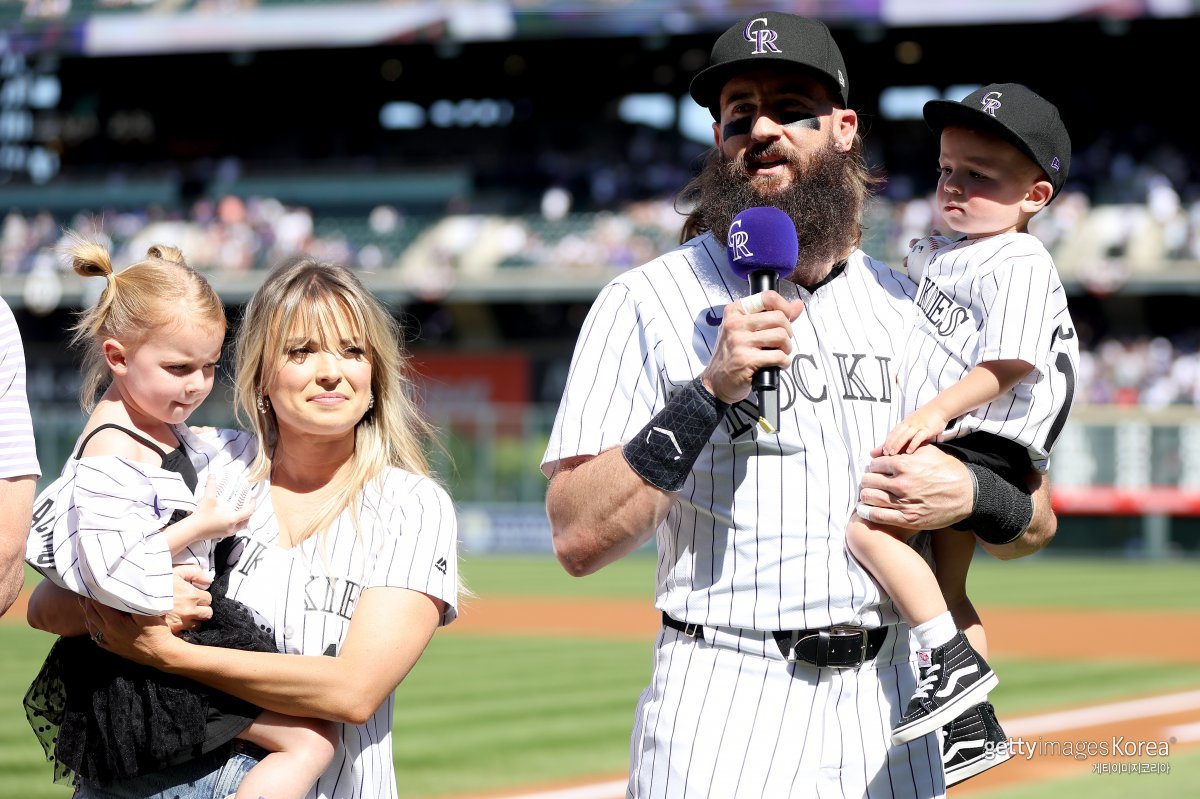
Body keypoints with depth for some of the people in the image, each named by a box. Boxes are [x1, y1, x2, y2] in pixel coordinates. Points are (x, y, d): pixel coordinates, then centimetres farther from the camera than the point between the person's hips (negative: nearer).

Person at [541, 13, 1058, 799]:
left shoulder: (912, 308, 13)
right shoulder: (647, 302, -1)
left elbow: (1036, 522, 16)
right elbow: (578, 540, -11)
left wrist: (970, 495, -6)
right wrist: (709, 393, -18)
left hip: (886, 717, 4)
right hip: (724, 717, -4)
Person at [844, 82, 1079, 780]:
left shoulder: (1021, 265, -13)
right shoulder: (935, 256, 15)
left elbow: (1008, 366, -22)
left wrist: (935, 412, -31)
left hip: (982, 443, -11)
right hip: (947, 449, 11)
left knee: (869, 526, -25)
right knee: (946, 587, 19)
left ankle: (956, 663, -24)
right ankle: (976, 722, 30)